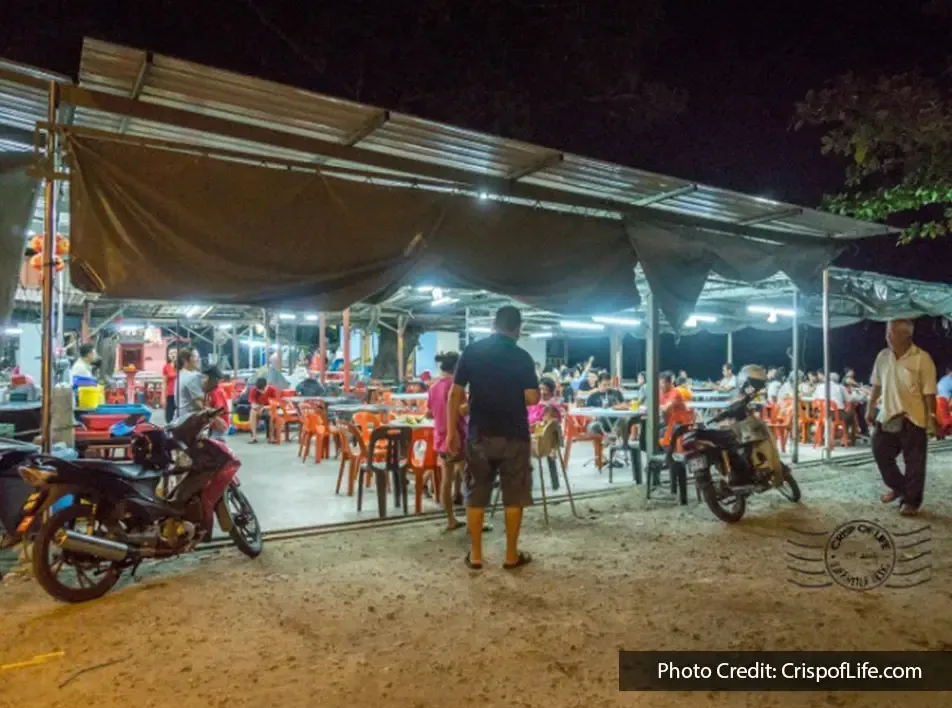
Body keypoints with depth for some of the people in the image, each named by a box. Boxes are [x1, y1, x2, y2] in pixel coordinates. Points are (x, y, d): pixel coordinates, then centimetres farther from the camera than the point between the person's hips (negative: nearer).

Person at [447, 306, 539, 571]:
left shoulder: (472, 351, 1)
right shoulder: (522, 357, -5)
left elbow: (455, 394, -1)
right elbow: (532, 398, -11)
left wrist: (451, 432, 5)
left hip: (479, 434, 2)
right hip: (514, 435, -2)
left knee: (476, 496, 11)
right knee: (514, 497, 10)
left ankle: (475, 554, 17)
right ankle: (511, 555, 16)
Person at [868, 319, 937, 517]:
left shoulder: (922, 359, -13)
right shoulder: (883, 356, 3)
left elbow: (929, 392, -11)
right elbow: (877, 385, 12)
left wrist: (932, 417, -12)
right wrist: (870, 409, 13)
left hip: (912, 419, -5)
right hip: (887, 416, 5)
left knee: (914, 463, 5)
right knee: (880, 453, 12)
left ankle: (911, 501, 18)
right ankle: (898, 487, 35)